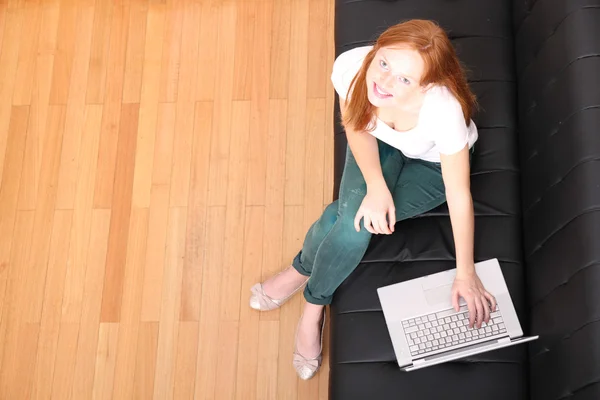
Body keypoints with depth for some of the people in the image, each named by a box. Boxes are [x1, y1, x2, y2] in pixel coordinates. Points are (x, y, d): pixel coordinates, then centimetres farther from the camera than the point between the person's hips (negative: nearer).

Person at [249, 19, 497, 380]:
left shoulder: (444, 111, -42)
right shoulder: (351, 66, -34)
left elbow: (459, 194, -27)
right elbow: (356, 126, -12)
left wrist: (466, 273, -18)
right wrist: (376, 186, -28)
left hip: (432, 164, -2)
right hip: (380, 144, 3)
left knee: (354, 220, -23)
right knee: (355, 211, -25)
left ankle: (302, 270, 7)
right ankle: (314, 306, 1)